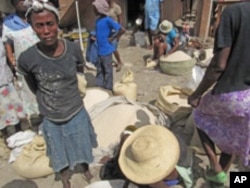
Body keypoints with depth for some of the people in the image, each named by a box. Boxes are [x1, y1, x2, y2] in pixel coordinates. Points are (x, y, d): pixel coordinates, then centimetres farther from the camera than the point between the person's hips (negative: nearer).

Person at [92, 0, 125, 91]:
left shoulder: (108, 20, -16)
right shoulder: (98, 20, 9)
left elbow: (122, 30, -20)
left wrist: (112, 38, -14)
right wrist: (94, 37, 8)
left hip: (106, 50, -8)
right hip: (99, 50, 8)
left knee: (107, 69, 6)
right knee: (99, 69, 16)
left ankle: (108, 88, 19)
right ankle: (99, 86, 29)